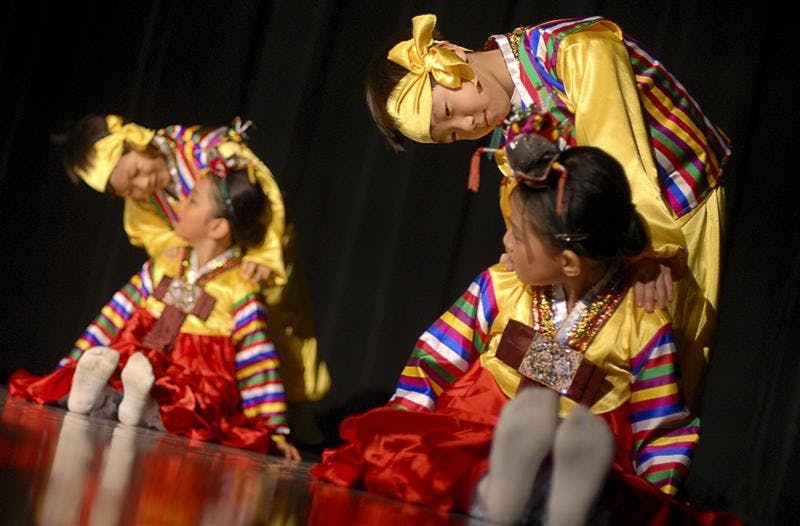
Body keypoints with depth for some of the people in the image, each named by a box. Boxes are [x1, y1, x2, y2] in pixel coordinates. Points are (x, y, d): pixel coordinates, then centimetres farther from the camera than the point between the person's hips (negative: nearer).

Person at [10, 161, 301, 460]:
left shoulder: (240, 292, -6)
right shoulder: (163, 265, 10)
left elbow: (260, 368, -5)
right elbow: (111, 321, 15)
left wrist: (275, 432, -8)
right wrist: (68, 369, 12)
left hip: (191, 393, -4)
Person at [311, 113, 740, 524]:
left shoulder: (643, 327, 2)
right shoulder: (499, 288, 11)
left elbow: (663, 432, 7)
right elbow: (433, 364, 13)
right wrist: (401, 434, -1)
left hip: (593, 461, -2)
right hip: (472, 447, 2)